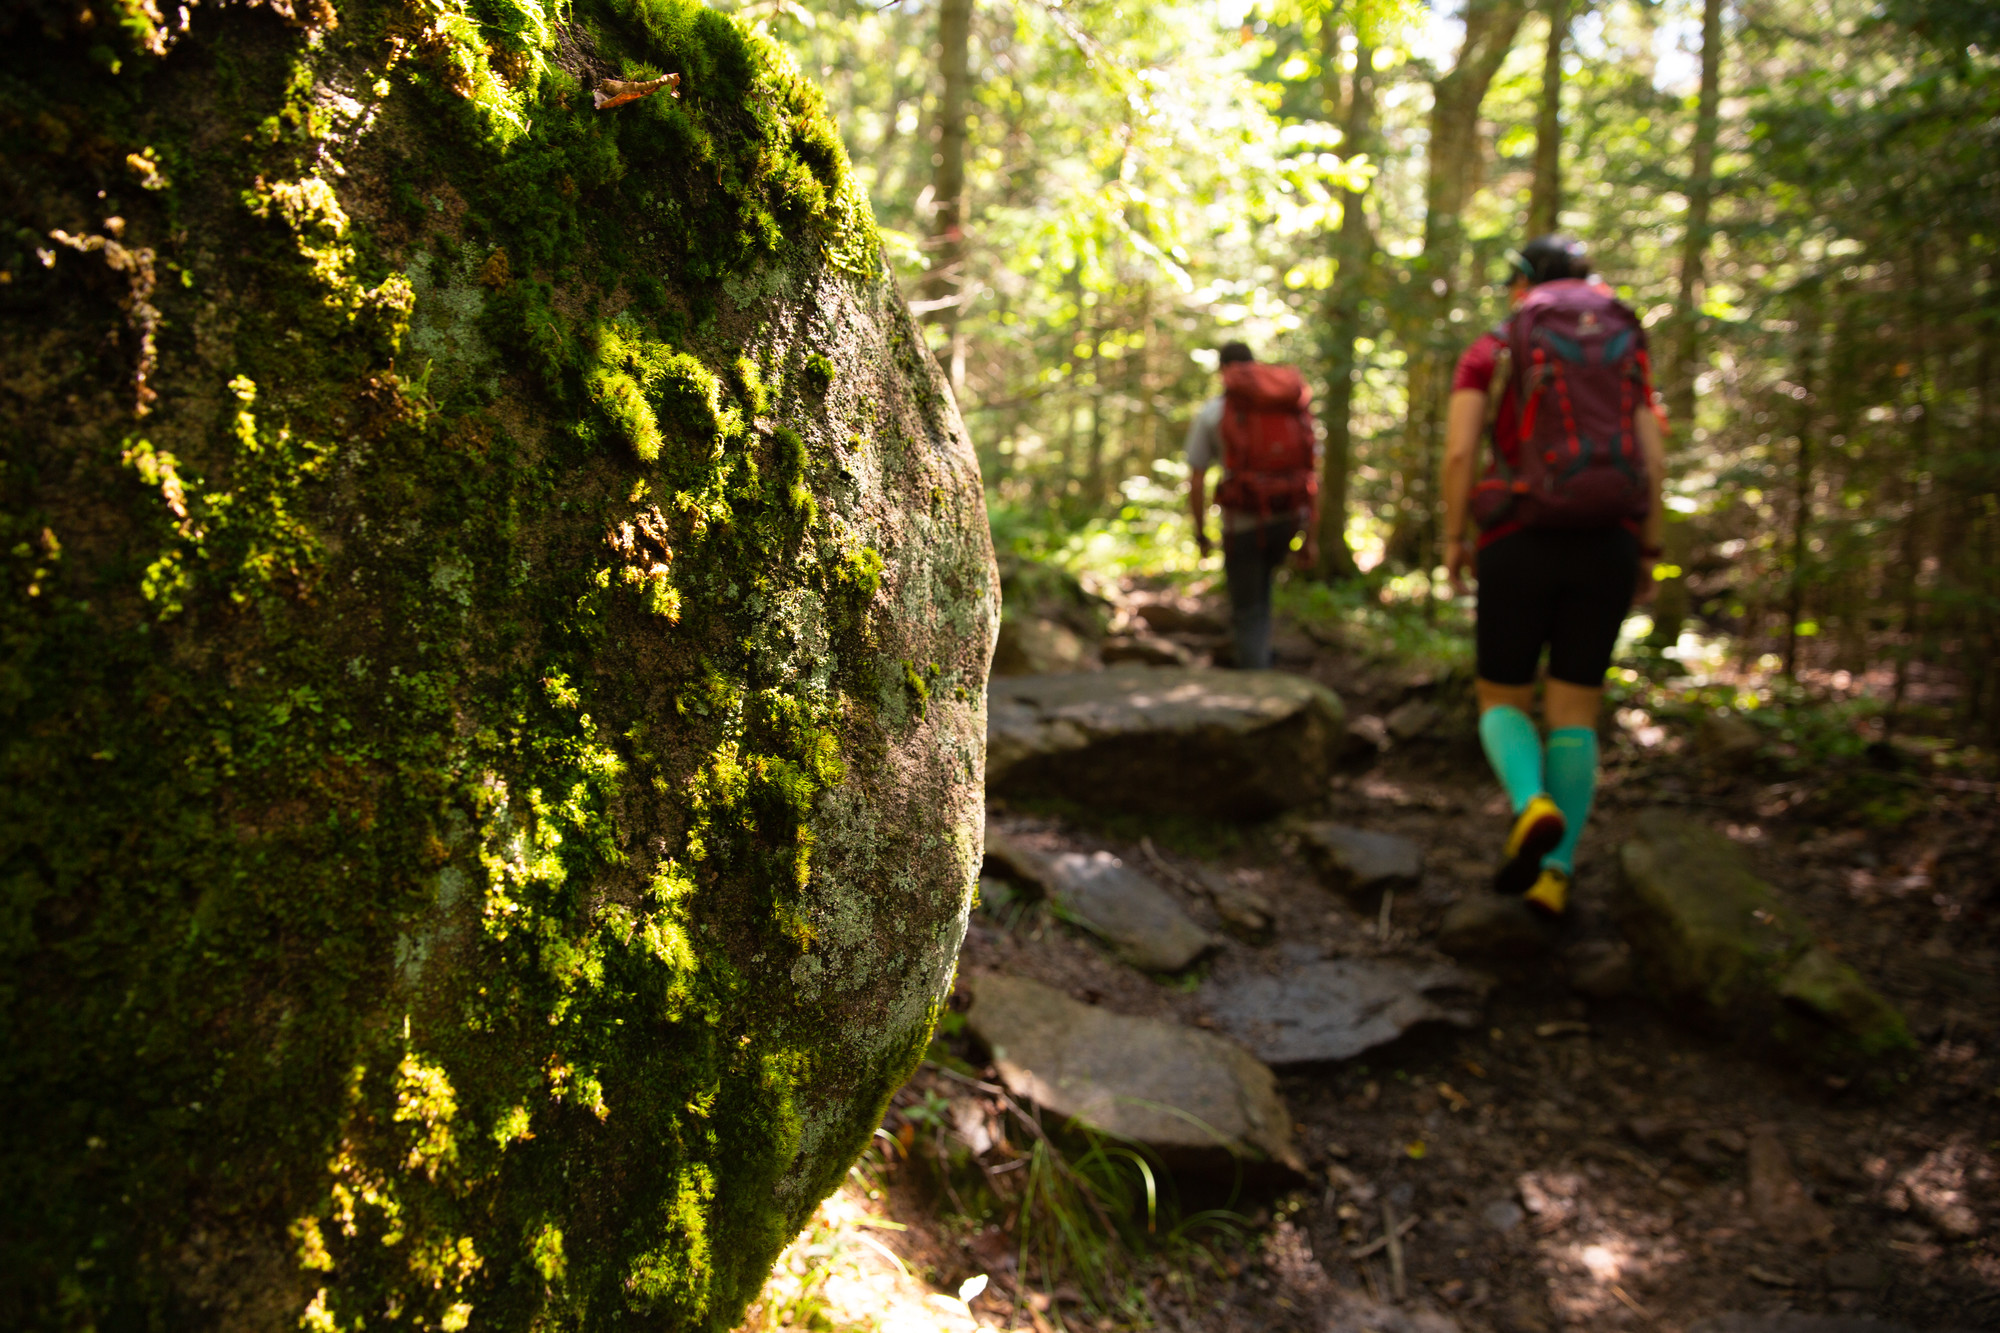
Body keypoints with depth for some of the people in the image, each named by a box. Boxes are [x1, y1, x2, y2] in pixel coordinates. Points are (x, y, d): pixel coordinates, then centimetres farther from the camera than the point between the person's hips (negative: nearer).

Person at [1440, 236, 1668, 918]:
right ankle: (1555, 874, 4)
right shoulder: (1627, 355, 14)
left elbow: (1458, 451, -9)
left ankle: (1533, 805, -21)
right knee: (1574, 712, 10)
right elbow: (1653, 463, 5)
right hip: (1606, 547, 3)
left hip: (1520, 545, -3)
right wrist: (1647, 553, 11)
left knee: (1501, 703, 10)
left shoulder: (1488, 353, 3)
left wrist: (1454, 539, 1)